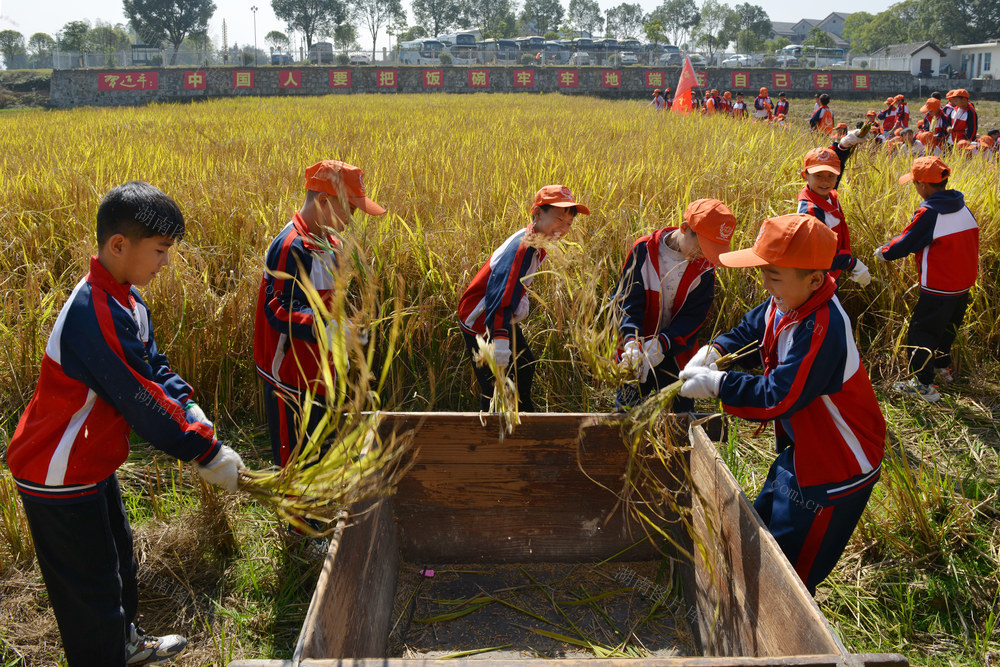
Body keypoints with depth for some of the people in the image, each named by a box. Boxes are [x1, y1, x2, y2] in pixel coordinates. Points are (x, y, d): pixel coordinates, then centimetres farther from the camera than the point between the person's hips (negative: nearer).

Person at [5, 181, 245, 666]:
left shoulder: (127, 300, 0)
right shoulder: (95, 313, -32)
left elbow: (154, 368, 4)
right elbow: (141, 402, -30)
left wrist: (191, 412, -12)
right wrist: (207, 453, -22)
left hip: (91, 466, 10)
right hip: (59, 479, -10)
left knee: (118, 558, 27)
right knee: (90, 589, 6)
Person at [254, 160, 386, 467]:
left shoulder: (330, 243, 11)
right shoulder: (291, 247, -21)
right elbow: (279, 310, -26)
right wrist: (325, 329, -40)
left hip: (318, 374, 10)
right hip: (292, 379, -9)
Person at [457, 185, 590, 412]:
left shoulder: (536, 243, 0)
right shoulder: (522, 247, -31)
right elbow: (501, 291, -42)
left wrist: (522, 299, -6)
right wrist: (500, 340, -49)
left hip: (505, 319, 11)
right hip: (481, 323, -11)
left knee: (525, 366, 25)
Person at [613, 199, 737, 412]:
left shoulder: (705, 268, -7)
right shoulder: (644, 251, -12)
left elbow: (693, 316, -10)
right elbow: (627, 299, -14)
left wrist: (661, 343, -26)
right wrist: (631, 342, -30)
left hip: (675, 355, 1)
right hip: (635, 353, -1)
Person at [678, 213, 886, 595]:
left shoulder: (821, 330, -35)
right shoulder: (784, 304, -7)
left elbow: (774, 400, -34)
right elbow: (750, 331, 12)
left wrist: (715, 384, -25)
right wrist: (713, 353, -7)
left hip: (836, 470, -10)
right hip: (801, 451, 10)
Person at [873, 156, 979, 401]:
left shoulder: (929, 214, -21)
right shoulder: (963, 209, 1)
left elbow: (905, 243, -14)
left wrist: (883, 252, 5)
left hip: (938, 289, -8)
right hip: (963, 285, 8)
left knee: (921, 333, 4)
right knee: (947, 327, 26)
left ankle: (924, 385, 8)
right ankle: (944, 368, 44)